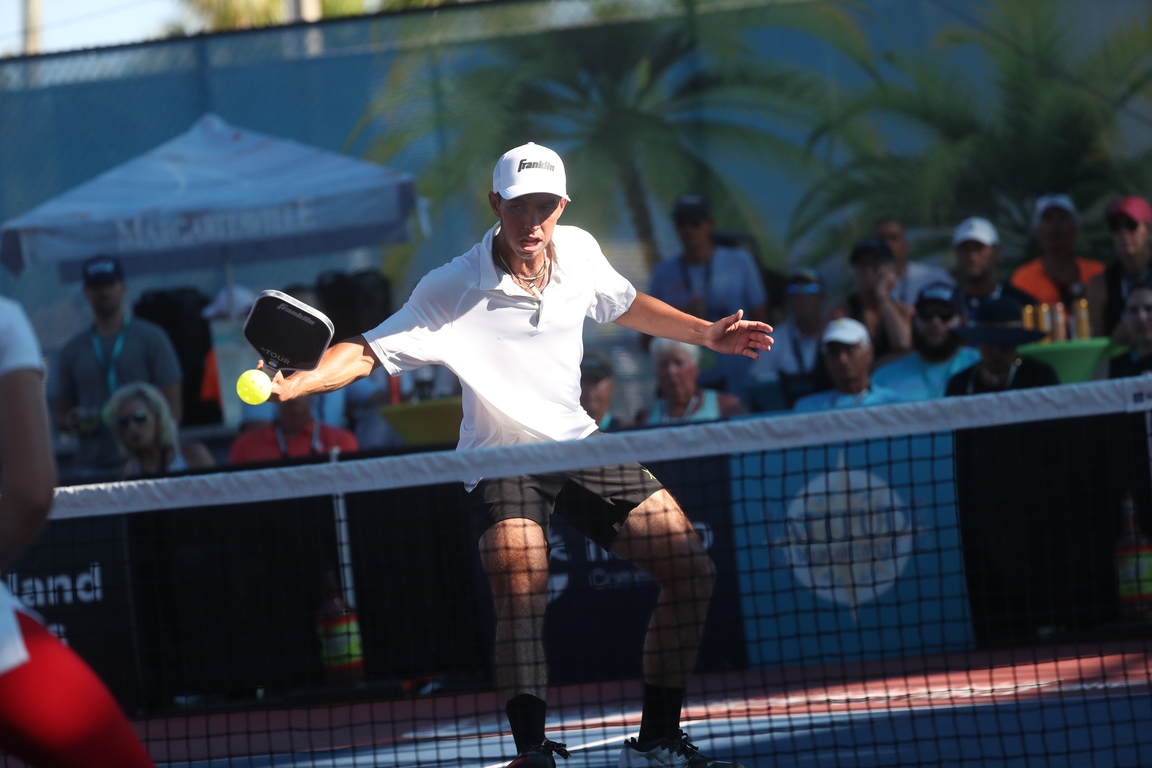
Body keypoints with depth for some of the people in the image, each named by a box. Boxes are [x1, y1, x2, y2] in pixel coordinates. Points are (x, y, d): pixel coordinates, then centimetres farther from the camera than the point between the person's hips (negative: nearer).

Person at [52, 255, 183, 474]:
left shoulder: (151, 339, 6)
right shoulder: (72, 351, 13)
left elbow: (172, 406, 2)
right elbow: (59, 412, 17)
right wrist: (70, 422, -7)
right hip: (91, 469, 2)